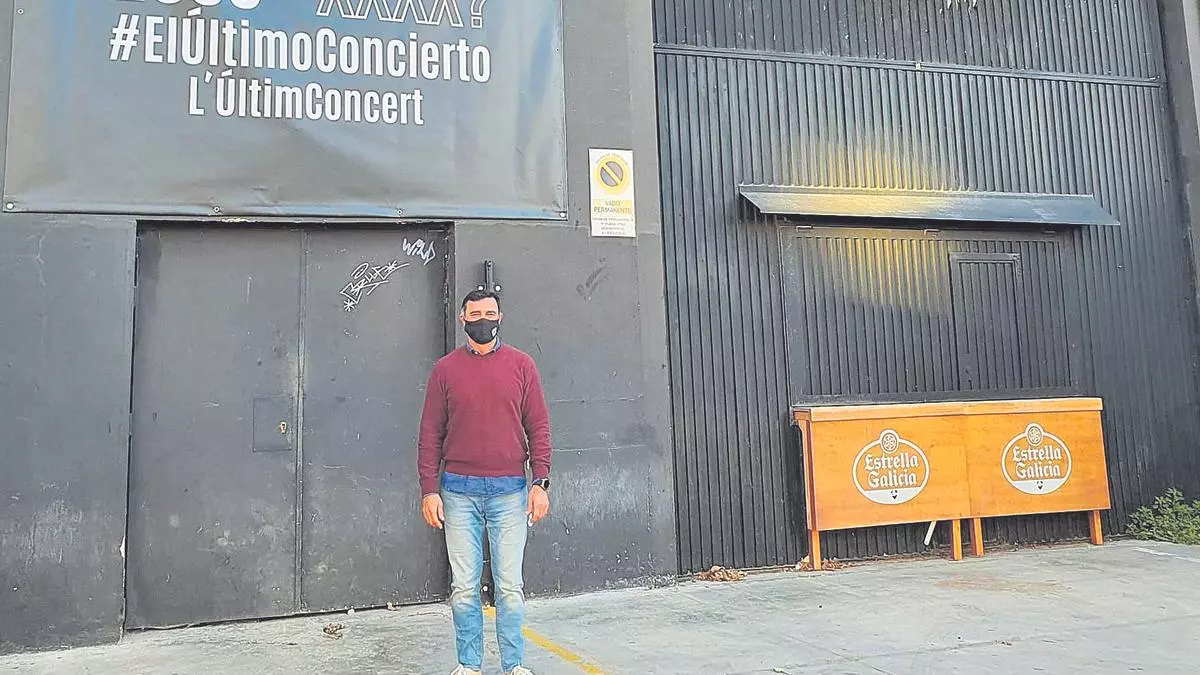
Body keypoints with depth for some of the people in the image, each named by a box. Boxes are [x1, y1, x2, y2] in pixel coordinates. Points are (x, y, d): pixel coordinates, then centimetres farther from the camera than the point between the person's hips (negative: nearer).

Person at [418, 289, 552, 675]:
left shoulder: (521, 365, 6)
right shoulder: (445, 369, 7)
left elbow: (538, 427, 4)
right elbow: (430, 433, 6)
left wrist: (540, 483, -3)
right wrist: (429, 490, -2)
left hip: (509, 491, 0)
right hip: (459, 491, 1)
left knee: (510, 587, 3)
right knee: (463, 587, 6)